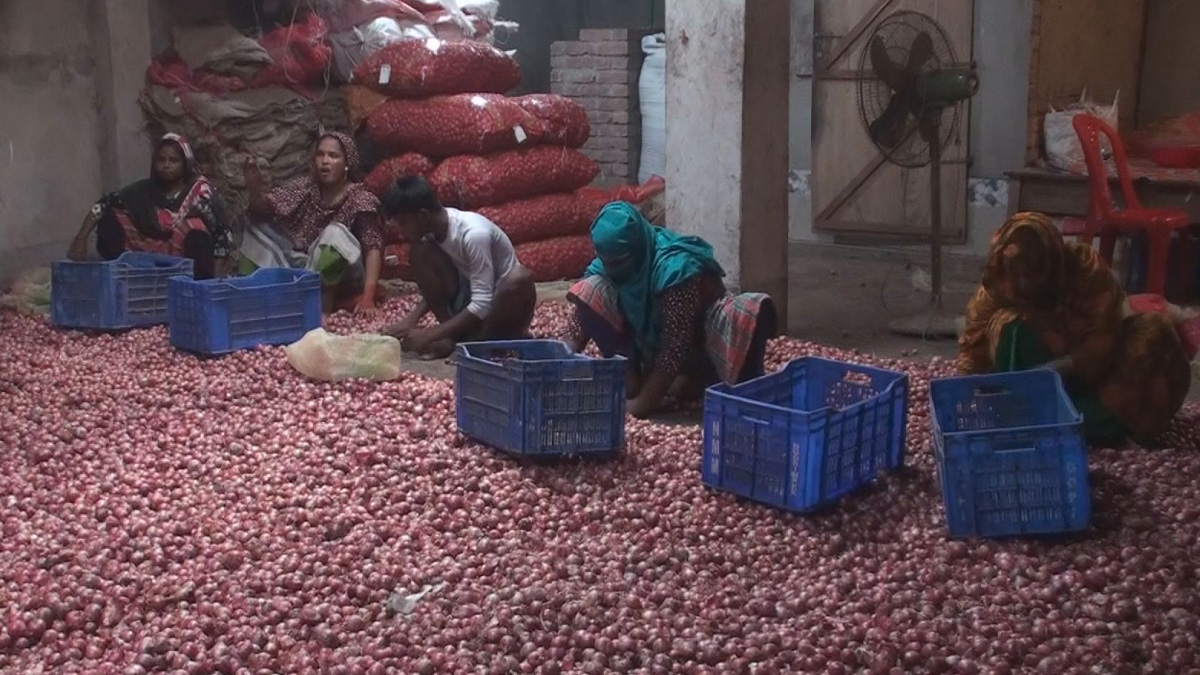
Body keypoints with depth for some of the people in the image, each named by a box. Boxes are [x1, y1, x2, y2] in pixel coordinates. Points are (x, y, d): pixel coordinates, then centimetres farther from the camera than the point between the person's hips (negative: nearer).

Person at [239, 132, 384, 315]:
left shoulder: (359, 198, -14)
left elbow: (374, 247, -21)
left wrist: (368, 297, -32)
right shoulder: (306, 187, -1)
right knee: (258, 229, -4)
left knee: (335, 233, -31)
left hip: (342, 280, -5)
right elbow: (263, 209, -7)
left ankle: (323, 302, -22)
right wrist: (255, 189, -30)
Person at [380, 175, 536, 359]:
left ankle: (479, 341, -16)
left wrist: (430, 335, -30)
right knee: (421, 253, -12)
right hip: (467, 302, 6)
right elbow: (435, 287, 7)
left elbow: (482, 306, -31)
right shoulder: (433, 228, -7)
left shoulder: (473, 233, -29)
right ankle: (453, 335, -9)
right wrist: (411, 320, -9)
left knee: (520, 277, -39)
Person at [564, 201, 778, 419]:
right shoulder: (607, 264, -15)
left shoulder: (675, 268, -34)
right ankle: (630, 376, -8)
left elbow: (676, 344, -36)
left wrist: (642, 404, -35)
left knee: (750, 313, -37)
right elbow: (577, 325, -12)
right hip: (653, 343, 5)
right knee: (590, 292, -17)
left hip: (698, 344, -5)